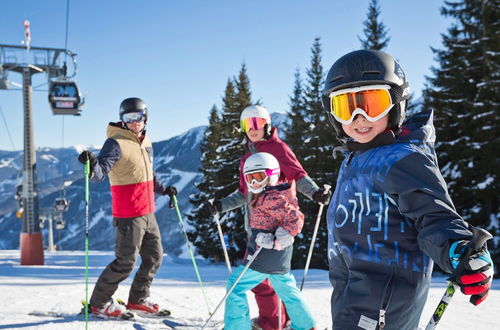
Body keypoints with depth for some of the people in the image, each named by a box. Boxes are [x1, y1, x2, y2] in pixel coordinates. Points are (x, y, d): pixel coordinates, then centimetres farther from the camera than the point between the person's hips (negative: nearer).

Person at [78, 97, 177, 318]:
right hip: (128, 215, -8)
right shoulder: (116, 143, -12)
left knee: (154, 257, 14)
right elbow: (100, 174, -25)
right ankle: (99, 302, 11)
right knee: (126, 262, -5)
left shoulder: (146, 142, 12)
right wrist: (92, 163, -44)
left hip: (148, 213, 8)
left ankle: (138, 299, 29)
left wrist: (164, 190, 26)